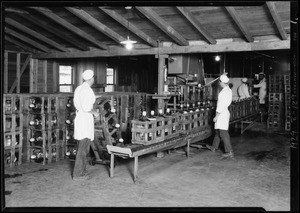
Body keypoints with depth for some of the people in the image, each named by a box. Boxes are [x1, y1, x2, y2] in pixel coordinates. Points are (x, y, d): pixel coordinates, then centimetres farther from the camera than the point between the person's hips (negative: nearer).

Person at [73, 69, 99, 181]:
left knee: (84, 146, 18)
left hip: (79, 116, 9)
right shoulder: (87, 90, -17)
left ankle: (82, 170, 27)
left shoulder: (78, 88, 10)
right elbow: (85, 107, -24)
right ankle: (78, 174, 3)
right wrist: (94, 112, -7)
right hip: (85, 118, -9)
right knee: (83, 147, -3)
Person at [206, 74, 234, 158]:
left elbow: (221, 106, -22)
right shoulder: (229, 90, 8)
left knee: (223, 133, -6)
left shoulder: (224, 92, -22)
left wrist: (216, 116, -18)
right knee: (218, 131, 22)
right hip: (225, 112, 10)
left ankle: (229, 152, -3)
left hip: (222, 114, -10)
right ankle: (214, 147, 37)